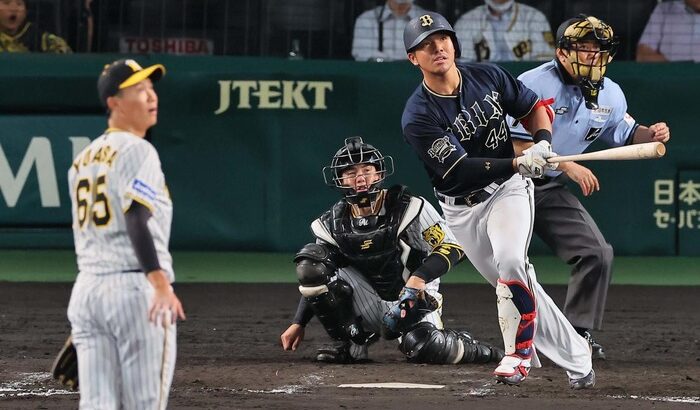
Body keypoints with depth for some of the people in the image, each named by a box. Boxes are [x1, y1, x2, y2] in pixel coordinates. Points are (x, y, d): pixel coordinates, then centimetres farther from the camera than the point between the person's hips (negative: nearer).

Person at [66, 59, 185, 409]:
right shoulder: (136, 150, -7)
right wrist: (160, 284, -29)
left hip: (86, 288, 8)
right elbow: (136, 221, -20)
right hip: (134, 288, -8)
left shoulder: (82, 159, 19)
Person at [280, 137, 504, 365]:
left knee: (423, 347, -37)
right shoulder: (333, 224, 0)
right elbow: (317, 282, 10)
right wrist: (298, 324, 2)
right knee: (310, 264, -15)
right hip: (370, 310, 4)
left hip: (413, 301, -4)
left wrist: (419, 277, -31)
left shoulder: (409, 208, -13)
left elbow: (452, 249, -15)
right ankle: (349, 346, -6)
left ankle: (470, 349, 2)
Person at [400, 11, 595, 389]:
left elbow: (534, 107, 8)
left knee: (510, 261, -27)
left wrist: (542, 143, -13)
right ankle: (576, 359, 14)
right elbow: (461, 168, -27)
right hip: (462, 209, 0)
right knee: (519, 285, 3)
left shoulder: (488, 77, -7)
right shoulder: (418, 117, -20)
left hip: (508, 189, 0)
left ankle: (520, 353, -16)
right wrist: (519, 164, -38)